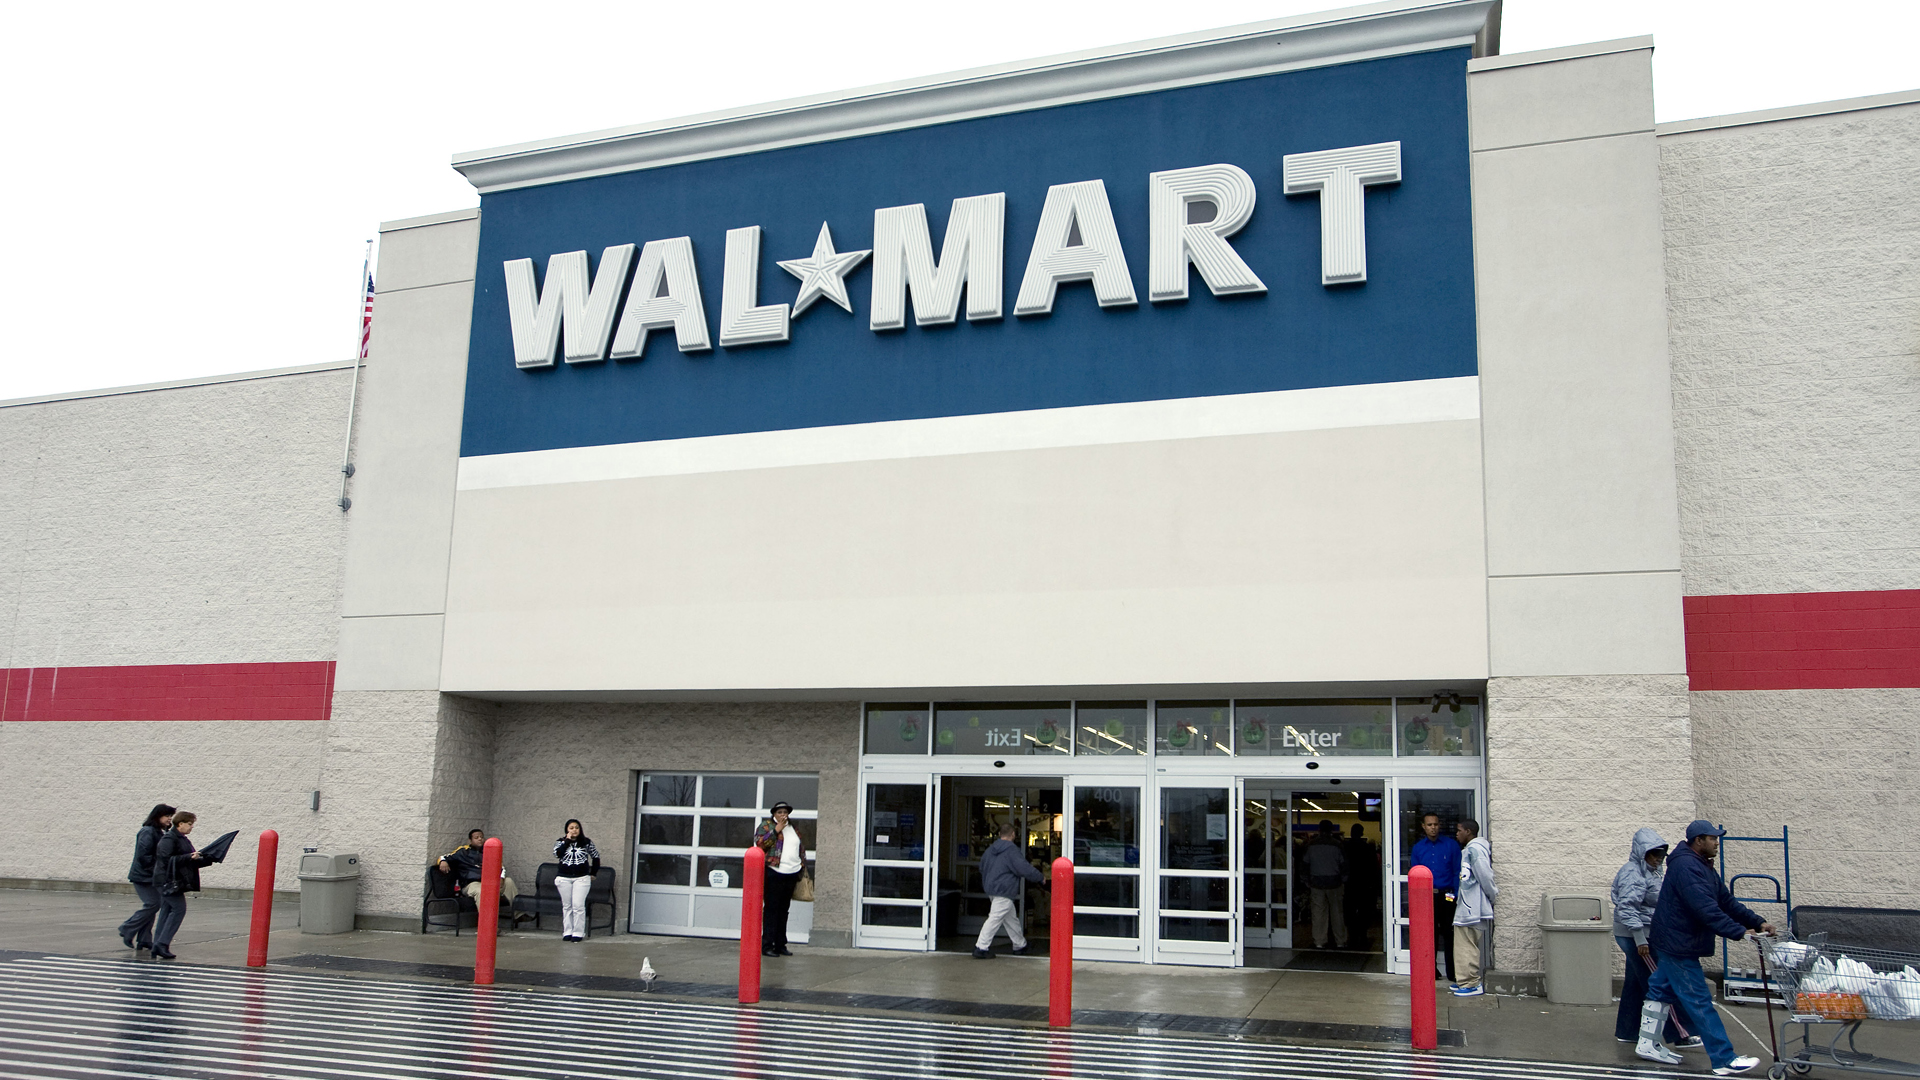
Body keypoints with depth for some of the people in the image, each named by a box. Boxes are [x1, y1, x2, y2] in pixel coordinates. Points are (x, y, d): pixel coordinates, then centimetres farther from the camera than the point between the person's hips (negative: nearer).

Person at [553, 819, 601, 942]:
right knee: (566, 906, 7)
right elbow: (557, 854, -15)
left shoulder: (586, 842, 3)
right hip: (564, 878, 2)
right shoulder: (561, 842, 5)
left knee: (578, 906, -8)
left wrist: (593, 873, 10)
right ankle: (567, 932, 13)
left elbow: (596, 856, 11)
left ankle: (578, 933, -5)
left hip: (581, 878, -2)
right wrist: (567, 841, -14)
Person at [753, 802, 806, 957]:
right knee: (771, 909, -5)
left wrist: (803, 869, 17)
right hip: (774, 873, -6)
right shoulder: (766, 826, 3)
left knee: (784, 910, 10)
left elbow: (802, 850, 24)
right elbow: (760, 842, -13)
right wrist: (776, 831, -14)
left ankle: (780, 945, 15)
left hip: (792, 874, 6)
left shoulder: (794, 829, 19)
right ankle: (767, 945, -2)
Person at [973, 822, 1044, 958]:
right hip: (1004, 891, -9)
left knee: (1012, 919, 18)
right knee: (995, 919, -9)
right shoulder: (1011, 849, -14)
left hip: (992, 889, 9)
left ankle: (1020, 946, 27)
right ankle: (981, 948, -12)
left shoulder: (990, 849, 12)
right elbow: (1023, 868, -17)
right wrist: (1040, 877, -4)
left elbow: (982, 866, 23)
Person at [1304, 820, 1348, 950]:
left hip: (1316, 882, 1)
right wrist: (1343, 880, 8)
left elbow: (1306, 865, 4)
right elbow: (1343, 864, -4)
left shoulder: (1311, 845, 0)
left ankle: (1319, 942, 4)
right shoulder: (1336, 845, -7)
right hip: (1334, 882, -1)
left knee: (1318, 912, 4)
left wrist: (1307, 881, 14)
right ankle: (1340, 942, 11)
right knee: (1337, 912, 6)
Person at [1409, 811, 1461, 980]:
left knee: (1449, 934, 1)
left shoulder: (1451, 845, 0)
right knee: (1430, 934, 9)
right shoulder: (1418, 847, 7)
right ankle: (1431, 970, 19)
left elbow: (1457, 872, -2)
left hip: (1446, 896, -2)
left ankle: (1452, 972, 9)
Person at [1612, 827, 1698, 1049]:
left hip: (1642, 935, 10)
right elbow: (1626, 907, -25)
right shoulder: (1633, 873, -18)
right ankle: (1679, 1035, -3)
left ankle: (1627, 1031, 20)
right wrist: (1640, 939, -26)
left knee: (1635, 984, 13)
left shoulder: (1650, 872, 14)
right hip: (1636, 936, -10)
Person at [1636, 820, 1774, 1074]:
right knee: (1699, 1002, -7)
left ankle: (1647, 1044, 25)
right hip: (1678, 947, -11)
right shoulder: (1686, 866, -22)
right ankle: (1725, 1060, -5)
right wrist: (1739, 932, -29)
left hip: (1673, 943, 11)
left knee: (1662, 991, 16)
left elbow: (1726, 902, 12)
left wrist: (1758, 922, 1)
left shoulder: (1702, 867, 13)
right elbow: (1706, 909, -30)